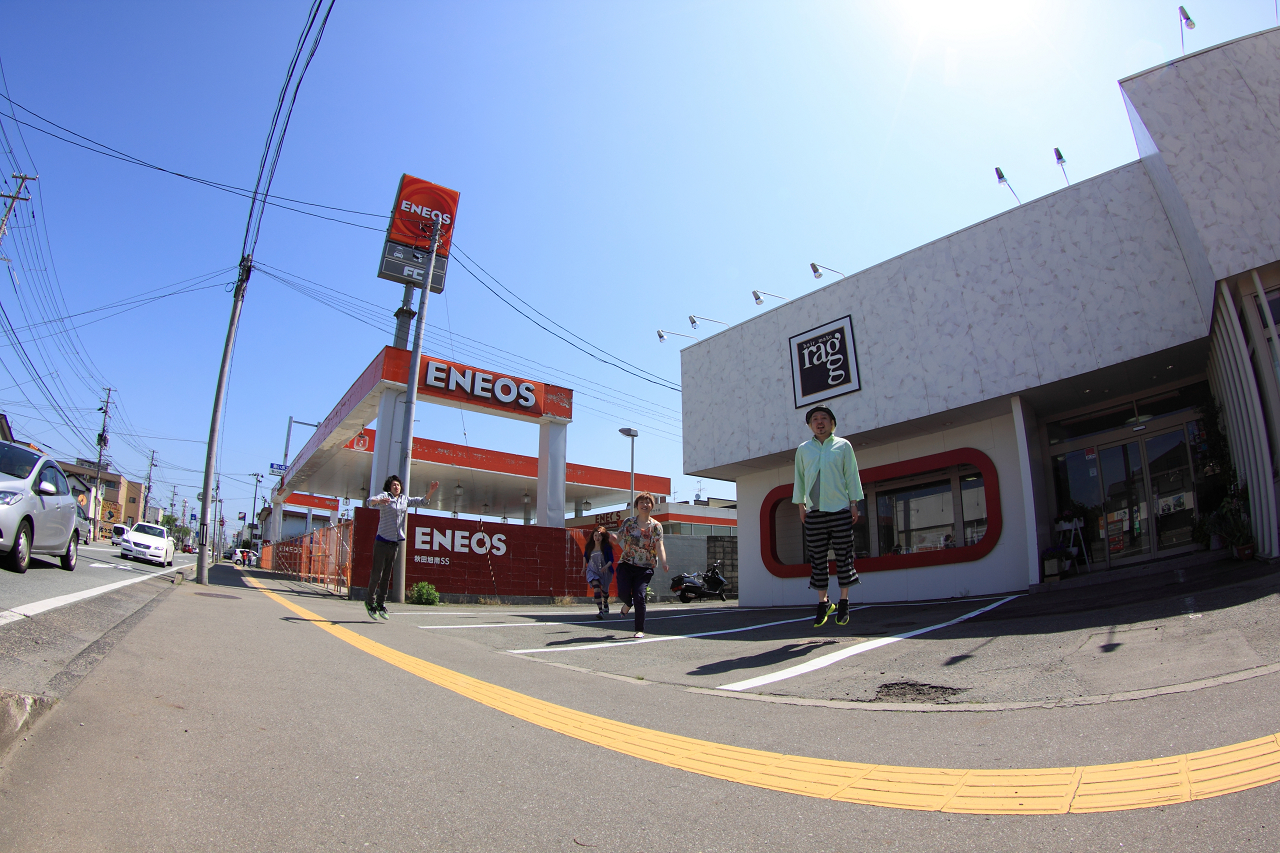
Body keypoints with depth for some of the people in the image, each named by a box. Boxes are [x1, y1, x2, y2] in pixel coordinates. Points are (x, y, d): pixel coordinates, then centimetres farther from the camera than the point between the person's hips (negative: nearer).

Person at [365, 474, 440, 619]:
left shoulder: (405, 500, 15)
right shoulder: (384, 496, -1)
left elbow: (422, 502, 16)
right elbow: (371, 501, -18)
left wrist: (431, 491, -3)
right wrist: (379, 501, -42)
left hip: (395, 543, 5)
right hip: (382, 541, -5)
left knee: (387, 576, 9)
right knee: (376, 574, -2)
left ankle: (381, 604, 16)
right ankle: (370, 601, 15)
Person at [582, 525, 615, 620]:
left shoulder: (606, 547, -10)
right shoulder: (590, 546, -2)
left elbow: (611, 559, -10)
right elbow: (585, 556, 17)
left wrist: (606, 566, -27)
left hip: (604, 571, 0)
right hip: (593, 570, 0)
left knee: (604, 590, 19)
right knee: (596, 588, -24)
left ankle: (605, 602, 55)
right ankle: (600, 611, -28)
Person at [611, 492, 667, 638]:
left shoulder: (656, 526, 1)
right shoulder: (628, 522, 7)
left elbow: (659, 547, -8)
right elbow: (618, 538, 3)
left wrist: (664, 564, -25)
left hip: (645, 567, -1)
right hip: (626, 564, 2)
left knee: (639, 597, -12)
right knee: (623, 593, -12)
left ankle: (640, 630, 6)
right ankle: (628, 604, 29)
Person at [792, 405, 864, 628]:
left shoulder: (843, 446, 7)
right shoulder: (803, 449, 12)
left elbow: (851, 475, 6)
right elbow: (799, 478, 15)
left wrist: (854, 504, 1)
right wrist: (801, 505, 9)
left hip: (840, 509, -2)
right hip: (814, 511, 2)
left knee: (843, 556, 0)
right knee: (817, 559, 2)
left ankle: (844, 603, 11)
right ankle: (823, 603, 12)